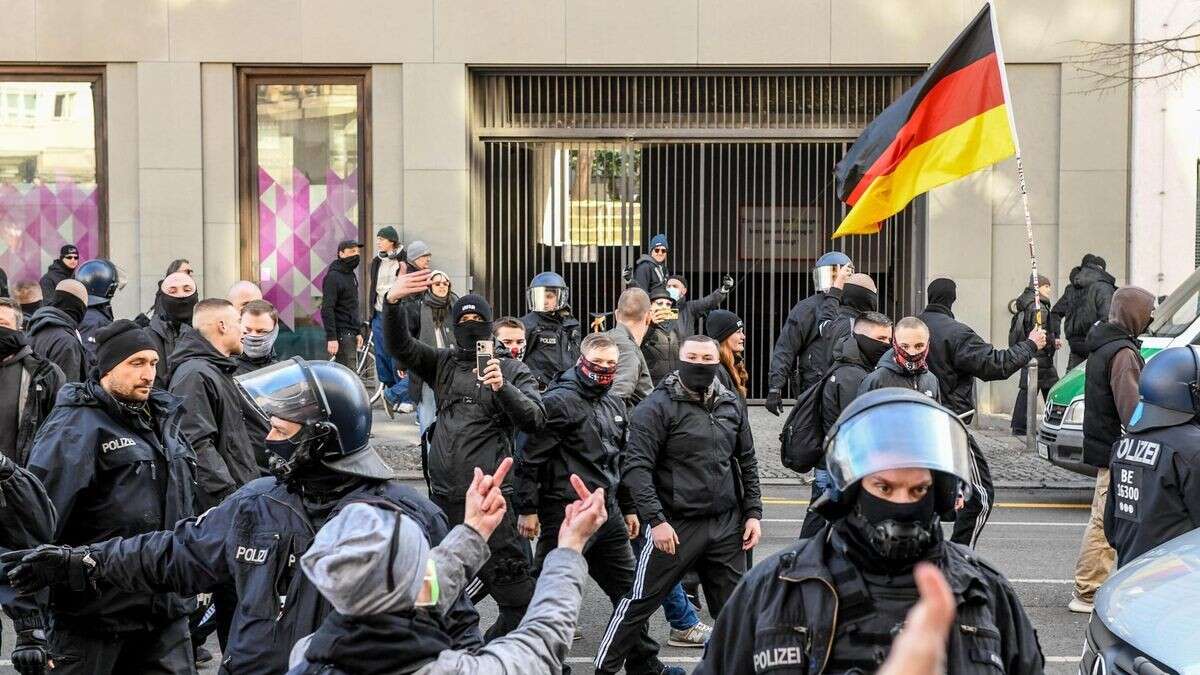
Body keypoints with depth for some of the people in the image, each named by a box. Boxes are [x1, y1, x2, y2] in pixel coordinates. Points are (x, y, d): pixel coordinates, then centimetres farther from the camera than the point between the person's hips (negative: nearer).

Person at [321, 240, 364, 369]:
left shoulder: (351, 275, 16)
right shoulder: (333, 277, -12)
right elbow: (327, 309, -18)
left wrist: (358, 332, 19)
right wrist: (331, 338, -23)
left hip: (351, 334, 9)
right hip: (341, 335, -9)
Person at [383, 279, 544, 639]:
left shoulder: (513, 371, 4)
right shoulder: (444, 363, 15)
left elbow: (534, 419, -9)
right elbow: (399, 346, 2)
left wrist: (502, 388, -25)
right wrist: (392, 302, -15)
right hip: (444, 493, 4)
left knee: (517, 596, -6)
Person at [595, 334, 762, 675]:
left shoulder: (731, 404, 9)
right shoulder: (658, 406, -10)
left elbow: (747, 461, 17)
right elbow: (636, 467, -14)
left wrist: (753, 512, 10)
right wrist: (656, 520, -21)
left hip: (727, 525, 5)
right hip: (675, 525, -5)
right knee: (639, 601, 4)